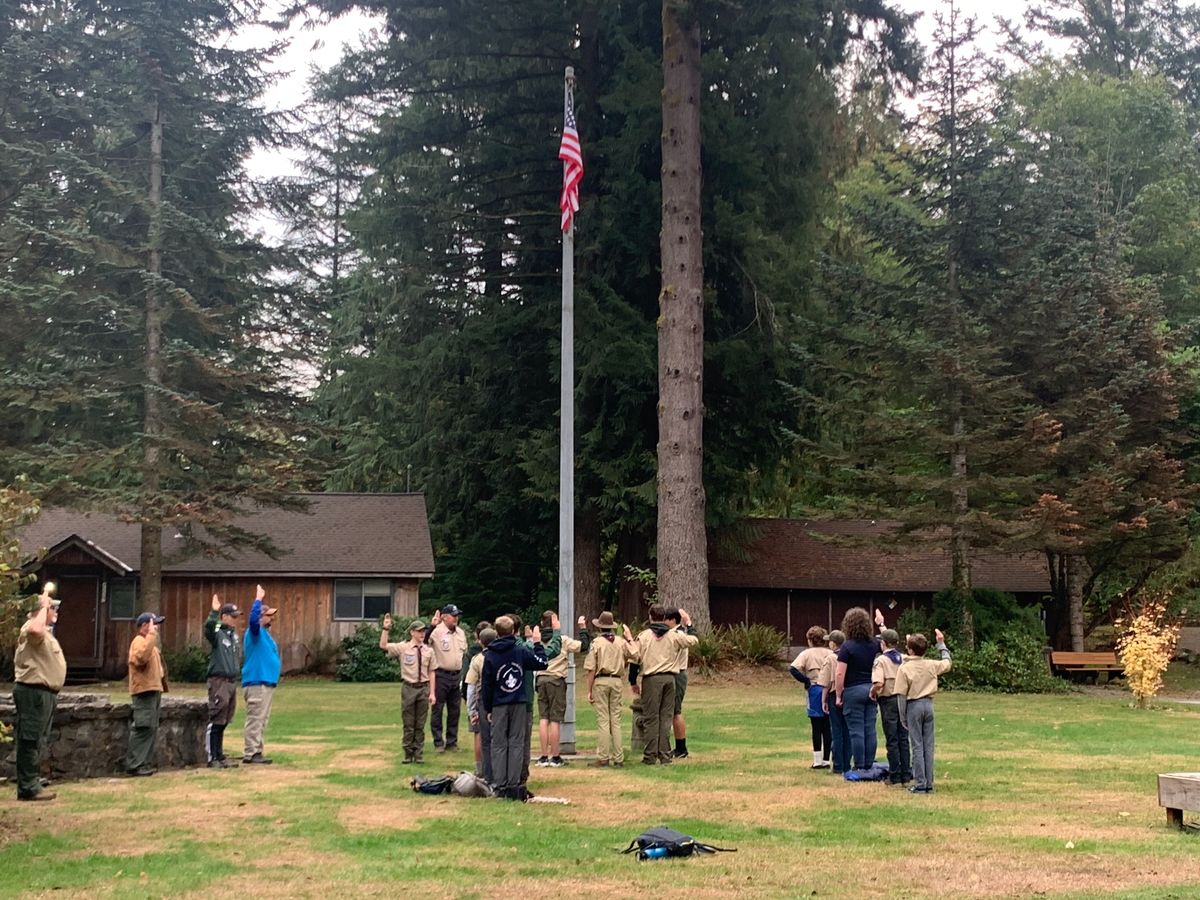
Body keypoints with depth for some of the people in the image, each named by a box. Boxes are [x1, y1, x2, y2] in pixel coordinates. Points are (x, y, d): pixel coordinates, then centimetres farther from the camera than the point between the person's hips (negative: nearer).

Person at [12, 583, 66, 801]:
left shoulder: (46, 632, 22)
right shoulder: (32, 628, -14)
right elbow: (35, 629, -39)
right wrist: (43, 605, -26)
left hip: (44, 693, 11)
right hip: (34, 692, -11)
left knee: (37, 742, 14)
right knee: (30, 740, -9)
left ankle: (32, 784, 20)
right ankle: (28, 787, -8)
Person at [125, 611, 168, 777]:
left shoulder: (149, 642, 22)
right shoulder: (138, 641, -11)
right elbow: (141, 657, -33)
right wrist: (151, 635, -30)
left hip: (153, 690, 11)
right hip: (144, 691, -10)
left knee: (151, 729, 11)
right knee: (143, 728, -13)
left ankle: (146, 763, 16)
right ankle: (135, 765, -12)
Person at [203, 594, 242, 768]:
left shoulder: (233, 634, 16)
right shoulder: (216, 632, -8)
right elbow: (208, 627, -32)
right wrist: (214, 612, -45)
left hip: (232, 681, 8)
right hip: (219, 681, -8)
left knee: (224, 722, 12)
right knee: (216, 721, -6)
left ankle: (220, 757, 17)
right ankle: (212, 759, -3)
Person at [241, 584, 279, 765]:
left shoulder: (265, 634, 20)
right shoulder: (256, 632, -8)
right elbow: (253, 618, -29)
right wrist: (258, 599, -26)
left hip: (266, 682, 10)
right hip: (257, 683, -10)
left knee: (261, 721, 12)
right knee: (255, 720, -10)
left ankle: (256, 752, 17)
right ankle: (249, 754, -9)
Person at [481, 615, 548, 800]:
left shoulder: (490, 656, -2)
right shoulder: (522, 651, -3)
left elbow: (486, 685, 0)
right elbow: (541, 663, 6)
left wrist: (488, 709, 8)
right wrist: (537, 643, 18)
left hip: (499, 706, 0)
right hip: (519, 704, 0)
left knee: (499, 745, 5)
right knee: (517, 743, 5)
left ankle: (499, 785, 1)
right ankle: (514, 784, 0)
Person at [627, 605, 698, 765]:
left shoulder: (644, 636, -4)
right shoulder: (674, 635, 3)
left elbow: (636, 657, -4)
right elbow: (693, 640, 13)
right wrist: (688, 624, 27)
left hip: (651, 678, -2)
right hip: (669, 678, 2)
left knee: (651, 717, 2)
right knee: (666, 717, 6)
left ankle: (650, 755, 2)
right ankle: (665, 755, 5)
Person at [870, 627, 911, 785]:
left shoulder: (881, 660, -11)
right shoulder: (904, 659, 3)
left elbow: (878, 683, -23)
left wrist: (872, 693, -4)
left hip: (888, 701, -4)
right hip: (903, 700, 4)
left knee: (892, 741, 2)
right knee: (903, 739, 10)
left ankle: (895, 776, 5)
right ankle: (906, 775, 13)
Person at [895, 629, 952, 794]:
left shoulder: (904, 668, -10)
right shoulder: (931, 665, 1)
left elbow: (901, 695, -10)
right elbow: (947, 663, 23)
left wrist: (903, 717, -2)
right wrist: (941, 644, 32)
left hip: (913, 706, -4)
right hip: (928, 705, 4)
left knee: (917, 746, 0)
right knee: (928, 746, 8)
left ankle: (920, 785, 0)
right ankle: (929, 784, 10)